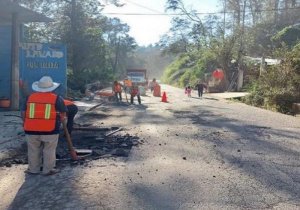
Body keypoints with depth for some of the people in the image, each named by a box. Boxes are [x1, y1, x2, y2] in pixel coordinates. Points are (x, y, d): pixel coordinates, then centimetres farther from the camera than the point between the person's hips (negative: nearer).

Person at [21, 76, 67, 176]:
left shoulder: (30, 97, 6)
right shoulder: (57, 98, -3)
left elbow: (23, 112, 10)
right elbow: (63, 114, -1)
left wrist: (26, 123, 24)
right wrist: (57, 121, 17)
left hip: (32, 130, 3)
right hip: (50, 130, -3)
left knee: (33, 151, 14)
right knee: (49, 151, 8)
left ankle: (33, 169, 22)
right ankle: (48, 170, 14)